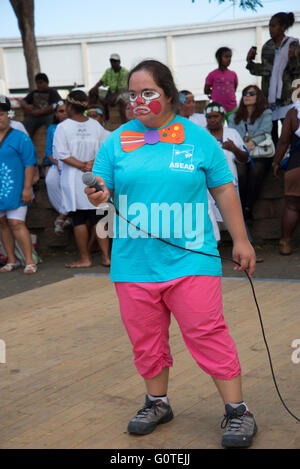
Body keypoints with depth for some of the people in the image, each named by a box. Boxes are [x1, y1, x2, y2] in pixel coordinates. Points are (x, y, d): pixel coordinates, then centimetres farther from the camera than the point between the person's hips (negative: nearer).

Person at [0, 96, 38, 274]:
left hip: (15, 191, -5)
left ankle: (30, 262, -6)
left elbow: (29, 164, -6)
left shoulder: (20, 138, -3)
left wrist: (27, 188, -12)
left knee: (16, 223, -10)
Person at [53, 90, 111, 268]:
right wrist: (93, 164, -5)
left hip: (74, 180, -3)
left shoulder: (63, 128, -9)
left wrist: (81, 165, -9)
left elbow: (62, 154, -14)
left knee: (79, 220, 4)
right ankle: (106, 256, 8)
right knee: (98, 218, 8)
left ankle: (85, 258, 10)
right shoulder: (95, 125, 1)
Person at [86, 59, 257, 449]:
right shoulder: (117, 141, 7)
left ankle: (237, 411, 5)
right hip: (133, 265, 3)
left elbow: (224, 189, 8)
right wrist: (99, 194, -18)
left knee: (208, 335, -5)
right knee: (146, 340, 11)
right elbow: (101, 188, 7)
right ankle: (157, 403, 30)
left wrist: (240, 240, 5)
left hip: (189, 260, -3)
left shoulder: (198, 138, 4)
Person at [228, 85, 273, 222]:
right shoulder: (235, 117, 24)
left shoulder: (266, 113, 15)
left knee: (256, 171, -35)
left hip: (261, 154, -2)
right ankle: (241, 208, -30)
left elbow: (264, 131, -2)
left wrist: (251, 143, -23)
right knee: (240, 172, -33)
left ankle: (247, 209, -36)